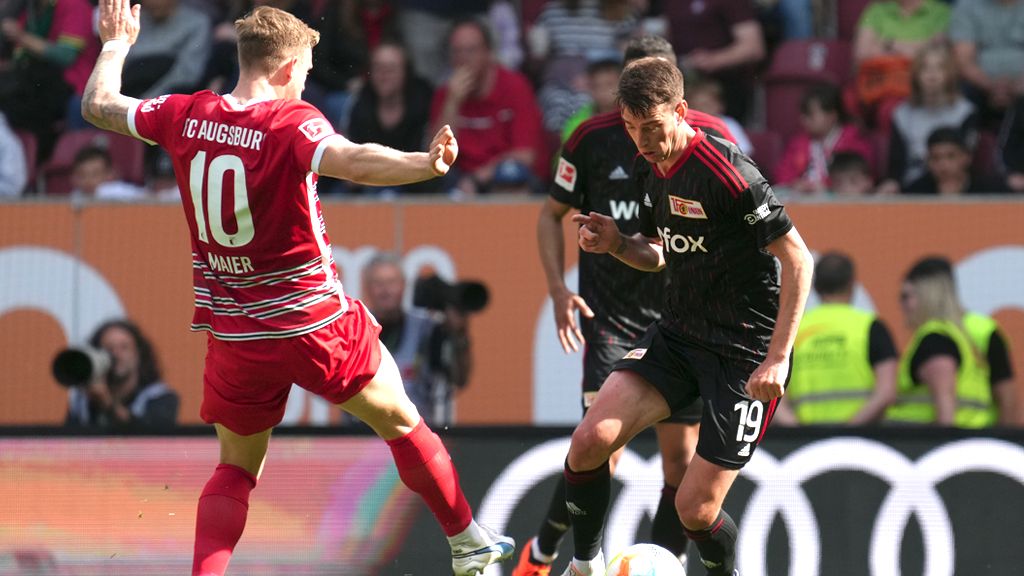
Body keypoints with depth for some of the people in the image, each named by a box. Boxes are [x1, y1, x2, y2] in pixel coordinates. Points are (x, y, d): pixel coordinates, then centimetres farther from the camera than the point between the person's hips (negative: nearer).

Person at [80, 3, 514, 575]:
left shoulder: (188, 116, -2)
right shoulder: (291, 122, -16)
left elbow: (99, 105, 12)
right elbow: (352, 161, -36)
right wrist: (426, 164, -48)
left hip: (233, 333, 4)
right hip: (316, 323, -4)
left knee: (236, 468, 17)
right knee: (401, 424, 17)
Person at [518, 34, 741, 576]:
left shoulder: (711, 140, -4)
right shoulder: (593, 139, -6)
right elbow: (552, 213, 8)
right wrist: (559, 290, -4)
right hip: (611, 313, -2)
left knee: (681, 453, 0)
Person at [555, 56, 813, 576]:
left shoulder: (727, 172, -22)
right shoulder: (648, 169, 3)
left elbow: (797, 258, -19)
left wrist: (777, 359, -22)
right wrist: (615, 244, -4)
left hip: (744, 353, -7)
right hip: (677, 334, 7)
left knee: (695, 509, -10)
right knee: (589, 441, -12)